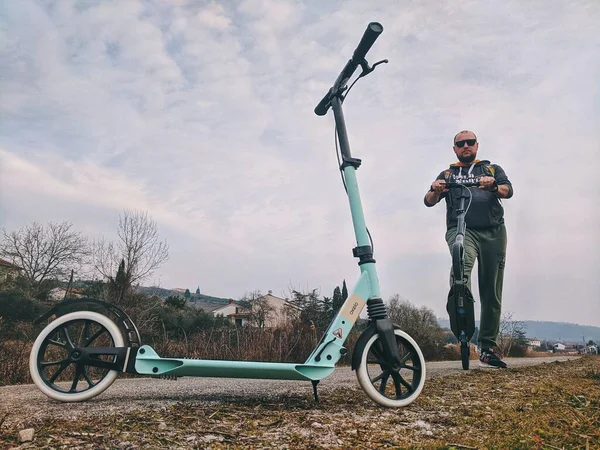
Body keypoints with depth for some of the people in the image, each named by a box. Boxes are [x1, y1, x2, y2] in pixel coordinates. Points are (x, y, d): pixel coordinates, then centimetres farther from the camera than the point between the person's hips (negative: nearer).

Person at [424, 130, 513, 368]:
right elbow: (429, 202, 4)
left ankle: (488, 347, 12)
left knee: (492, 292, 3)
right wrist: (435, 191, -20)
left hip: (493, 232, 2)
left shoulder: (492, 169, 19)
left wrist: (493, 186, -23)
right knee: (462, 264, -35)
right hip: (462, 230, -1)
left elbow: (508, 190, 0)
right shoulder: (447, 174, 18)